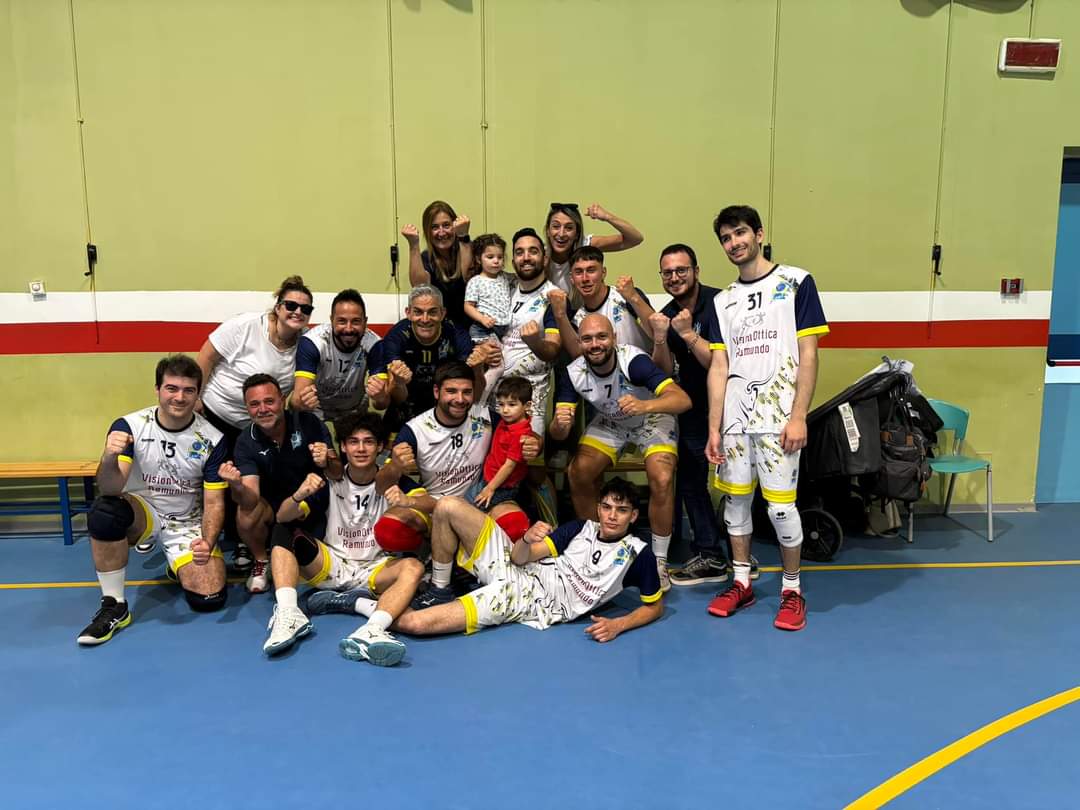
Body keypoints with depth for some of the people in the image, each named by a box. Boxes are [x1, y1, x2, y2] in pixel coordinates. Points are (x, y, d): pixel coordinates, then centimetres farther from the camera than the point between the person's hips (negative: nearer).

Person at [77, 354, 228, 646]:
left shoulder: (212, 439, -13)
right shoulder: (129, 426, -14)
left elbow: (214, 502, -8)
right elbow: (111, 488, -24)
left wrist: (208, 542, -27)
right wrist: (109, 458, -46)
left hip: (188, 524, 0)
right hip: (141, 512, 0)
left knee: (209, 599, -17)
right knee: (103, 511, -35)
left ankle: (181, 566, 20)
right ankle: (114, 607, -17)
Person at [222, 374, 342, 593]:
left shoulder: (308, 423, -18)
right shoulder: (247, 442, -15)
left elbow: (338, 474, -15)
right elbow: (251, 500, -27)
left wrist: (327, 462, -38)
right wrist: (237, 486, -50)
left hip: (314, 504, 1)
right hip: (274, 507, 0)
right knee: (246, 516, -30)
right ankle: (261, 560, 1)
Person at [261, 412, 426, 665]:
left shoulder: (392, 481, -4)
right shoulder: (330, 480, -2)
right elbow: (283, 518, -10)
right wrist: (299, 495, -33)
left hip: (375, 569, -1)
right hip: (330, 564, 2)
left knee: (413, 567, -30)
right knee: (283, 534, -17)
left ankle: (370, 633, -52)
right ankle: (288, 615, -35)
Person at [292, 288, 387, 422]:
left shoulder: (374, 344, -20)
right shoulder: (311, 342, -24)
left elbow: (383, 403, -25)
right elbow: (297, 398, -31)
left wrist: (380, 397, -49)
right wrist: (301, 402, -55)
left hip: (354, 412, 2)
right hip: (316, 412, -2)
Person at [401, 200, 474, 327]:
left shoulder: (468, 249, 1)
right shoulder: (426, 258, 4)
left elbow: (469, 278, -18)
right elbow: (420, 286, -16)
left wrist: (463, 236, -21)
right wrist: (413, 245, -20)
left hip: (470, 325, -4)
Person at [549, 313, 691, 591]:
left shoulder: (634, 361, -34)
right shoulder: (573, 374, -21)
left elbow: (683, 399, -44)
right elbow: (557, 434, -20)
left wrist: (645, 405, -63)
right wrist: (559, 424, -45)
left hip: (652, 420, -4)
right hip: (609, 423, 4)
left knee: (661, 480, -27)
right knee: (578, 474, -15)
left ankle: (659, 561, -7)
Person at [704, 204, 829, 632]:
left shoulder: (796, 282, -1)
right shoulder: (722, 300, 12)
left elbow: (807, 355, -4)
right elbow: (718, 367, 9)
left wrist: (799, 416, -12)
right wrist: (713, 428, 3)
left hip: (777, 416, -4)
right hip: (734, 416, 5)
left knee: (780, 505, -3)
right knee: (735, 499, 10)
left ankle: (792, 589, 16)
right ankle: (742, 583, 25)